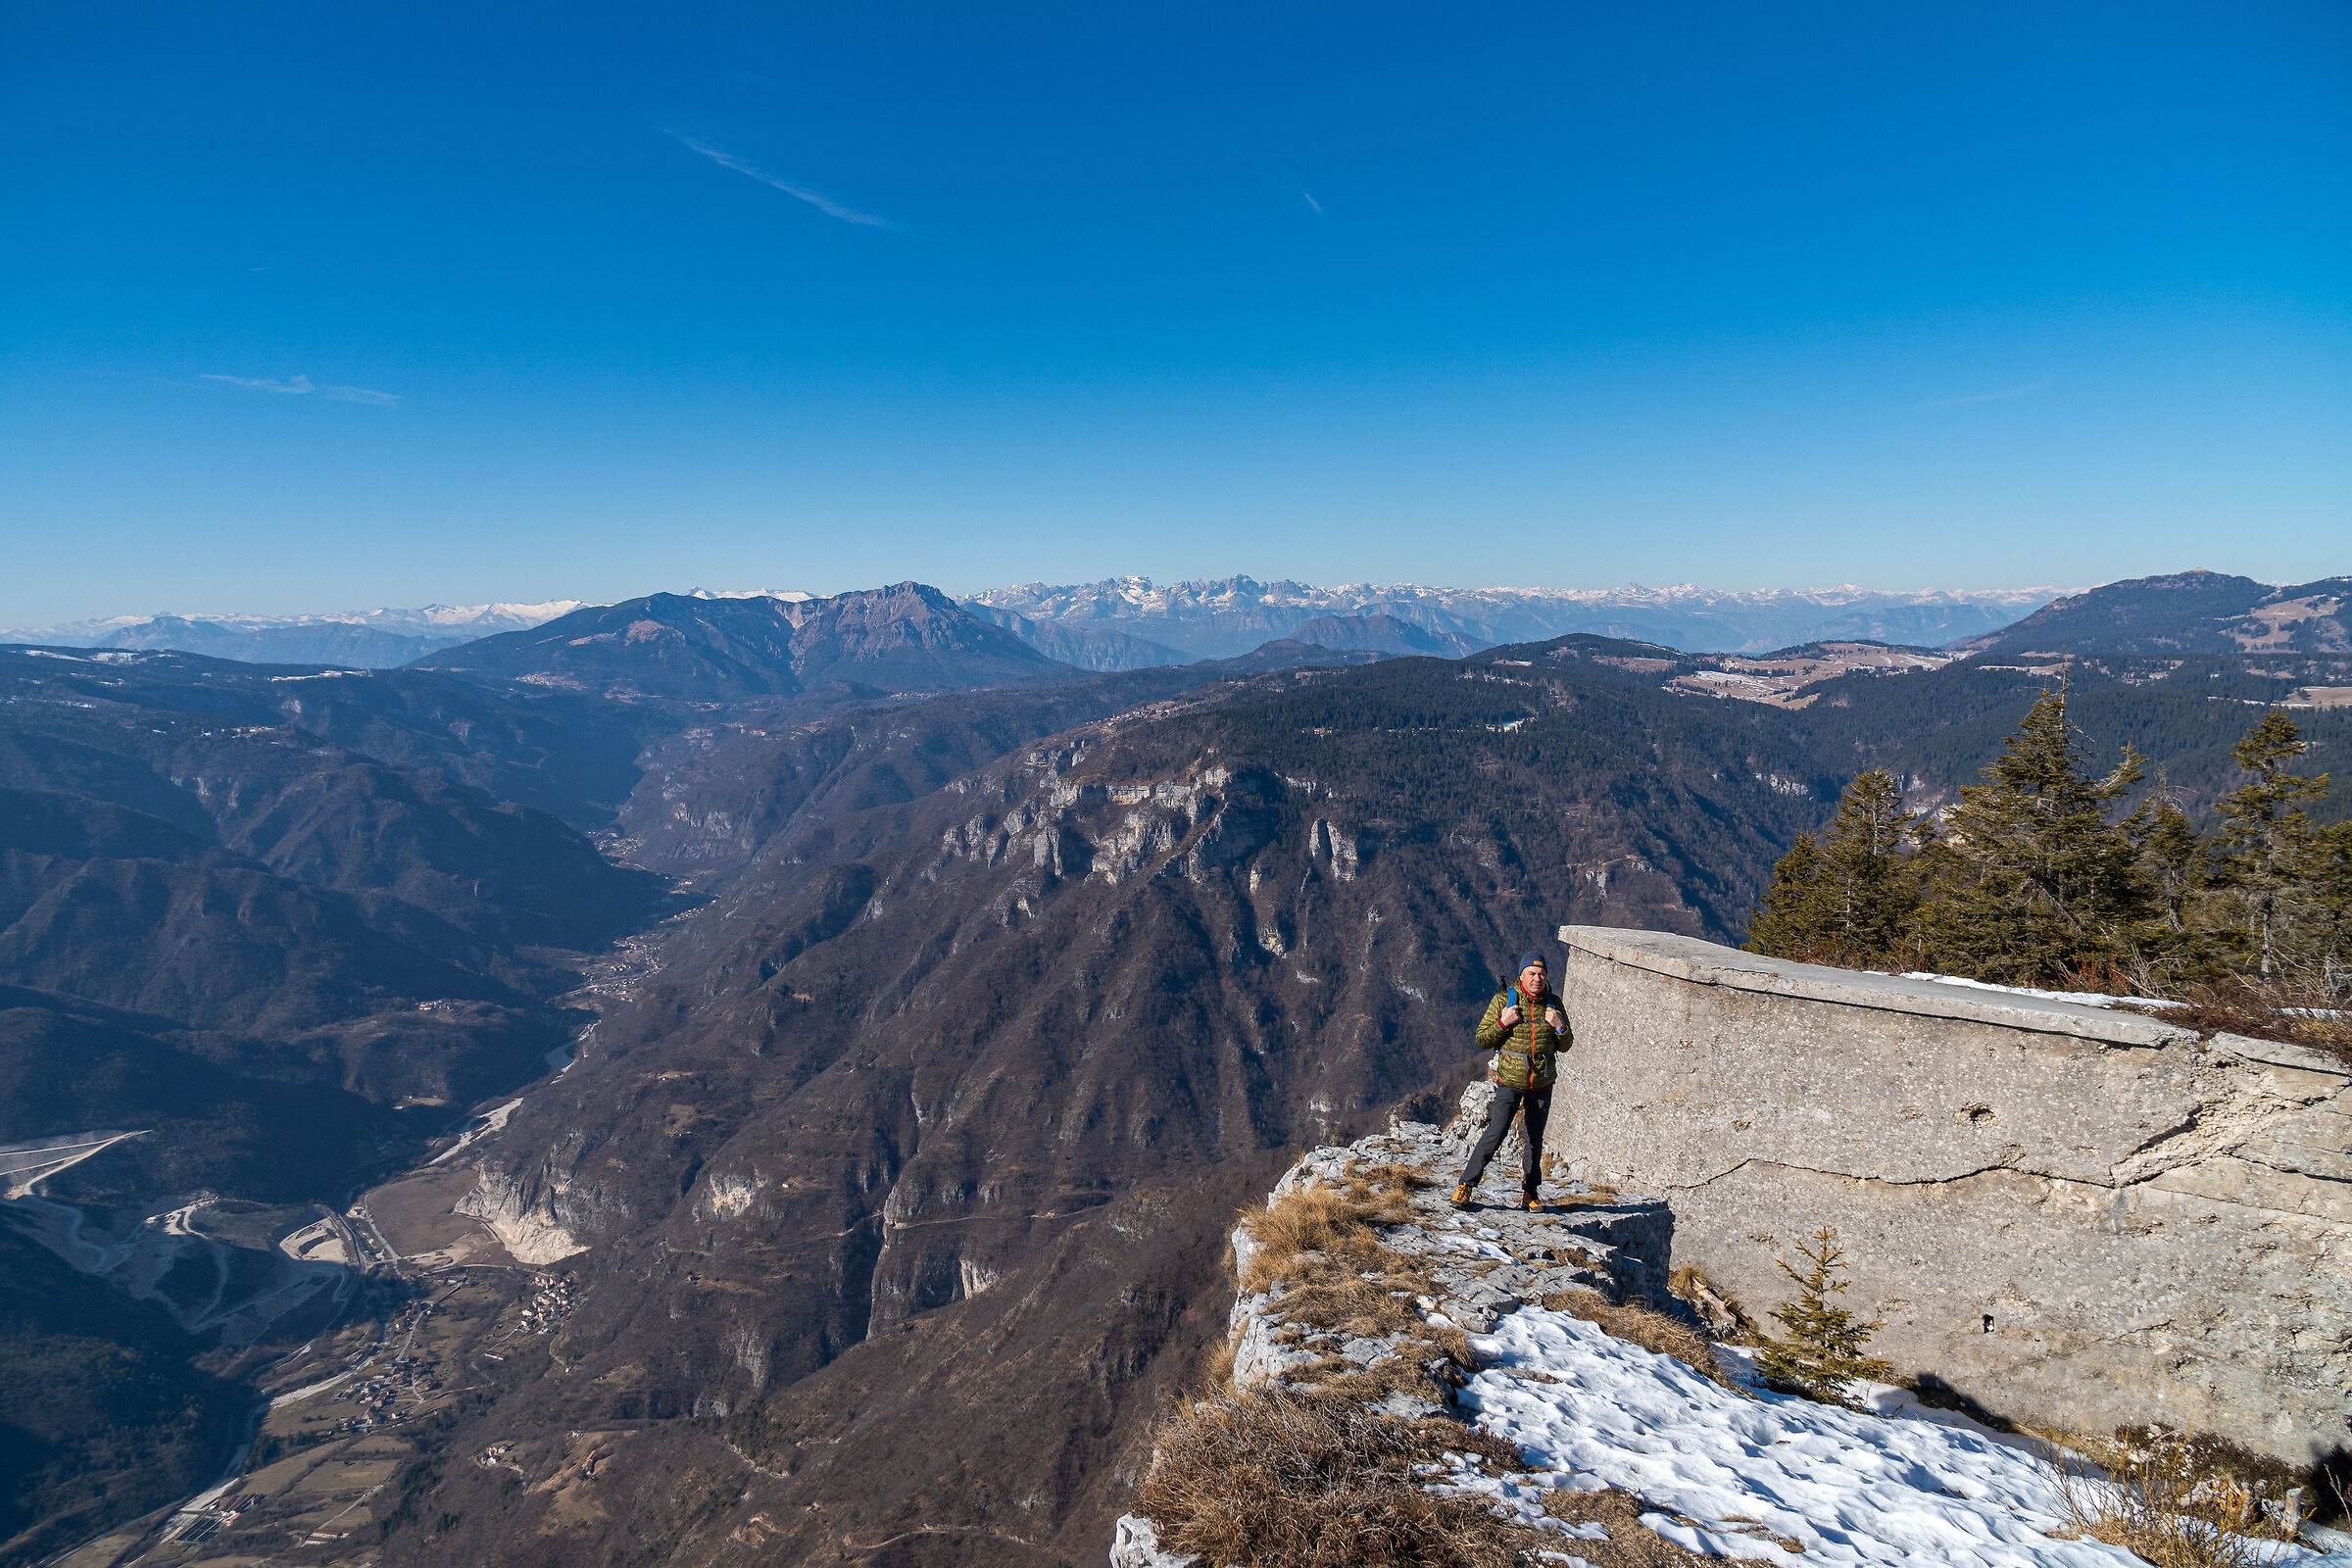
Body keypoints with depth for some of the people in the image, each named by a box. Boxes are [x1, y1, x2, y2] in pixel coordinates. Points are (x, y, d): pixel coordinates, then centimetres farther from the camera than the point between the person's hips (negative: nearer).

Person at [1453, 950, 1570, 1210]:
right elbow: (1482, 1040, -5)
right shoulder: (1503, 1000, -8)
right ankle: (1466, 1185, -1)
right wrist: (1502, 1023, -21)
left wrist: (1559, 1027, -11)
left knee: (1535, 1139, 11)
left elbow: (1565, 1046, 9)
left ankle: (1529, 1193, 27)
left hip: (1542, 1084, 4)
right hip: (1510, 1083, -4)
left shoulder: (1553, 1004, 2)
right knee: (1496, 1133, -13)